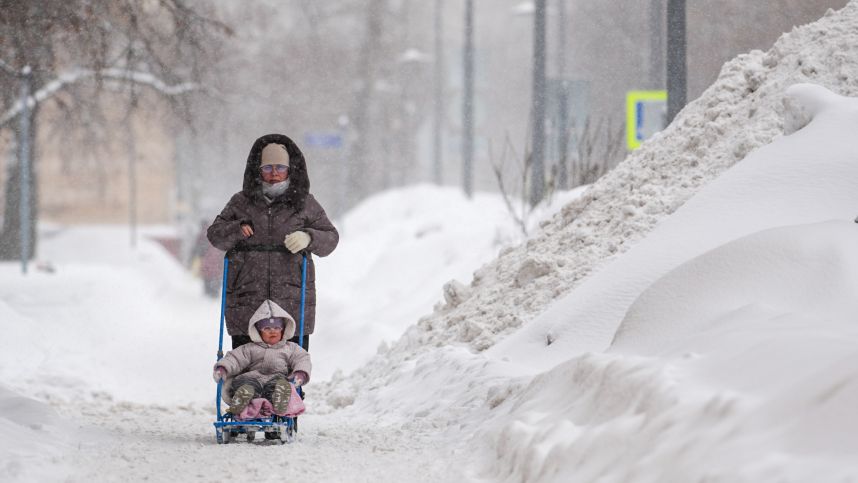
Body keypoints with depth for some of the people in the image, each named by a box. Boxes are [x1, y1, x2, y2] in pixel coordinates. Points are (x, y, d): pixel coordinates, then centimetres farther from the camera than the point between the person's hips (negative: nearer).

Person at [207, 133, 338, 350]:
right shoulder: (241, 203, 11)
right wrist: (237, 230, -9)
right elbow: (215, 235, 12)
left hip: (293, 302, -1)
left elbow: (331, 238, 8)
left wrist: (308, 238, -13)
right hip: (246, 302, 1)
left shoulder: (305, 204, 8)